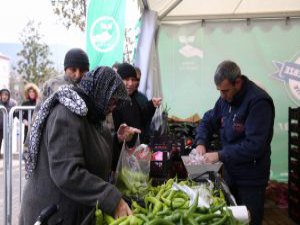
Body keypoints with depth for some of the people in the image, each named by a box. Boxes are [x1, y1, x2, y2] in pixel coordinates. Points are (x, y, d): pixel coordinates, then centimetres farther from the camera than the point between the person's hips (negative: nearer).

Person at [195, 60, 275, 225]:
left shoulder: (258, 102, -21)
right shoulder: (226, 98, 3)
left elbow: (255, 145, -27)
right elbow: (207, 121, 15)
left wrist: (220, 156, -23)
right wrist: (201, 143, -4)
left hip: (251, 177, -7)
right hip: (230, 171, 7)